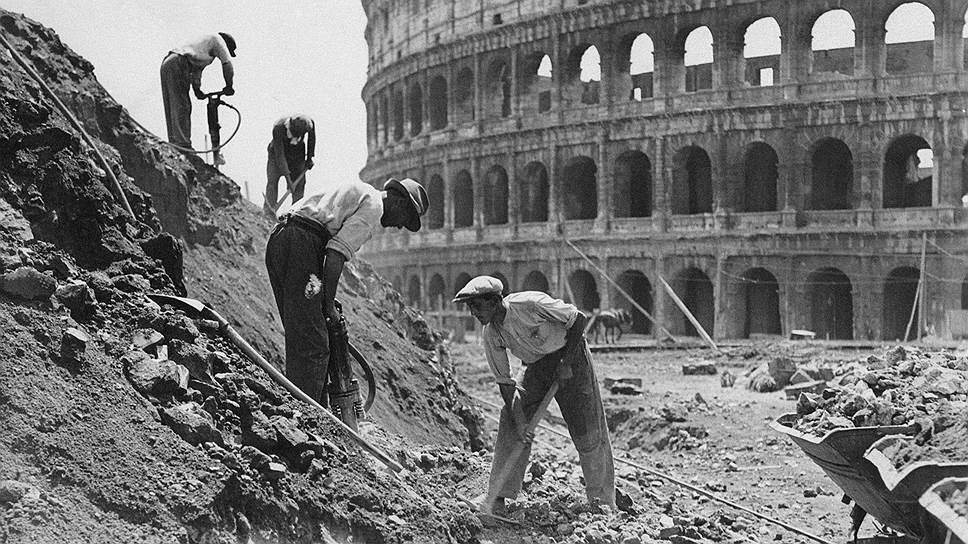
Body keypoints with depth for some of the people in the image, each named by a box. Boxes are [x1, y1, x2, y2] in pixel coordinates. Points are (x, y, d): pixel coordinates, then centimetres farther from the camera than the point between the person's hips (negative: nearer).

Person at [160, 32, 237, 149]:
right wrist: (229, 86, 8)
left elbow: (196, 70, 29)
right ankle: (182, 144, -16)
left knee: (172, 108, 7)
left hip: (166, 63, 9)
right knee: (182, 107, -12)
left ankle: (174, 143, 6)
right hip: (178, 64, -9)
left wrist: (197, 91, 19)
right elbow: (227, 64, 1)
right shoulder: (217, 39, 10)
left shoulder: (203, 43, 34)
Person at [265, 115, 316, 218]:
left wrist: (309, 158, 4)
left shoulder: (309, 123, -28)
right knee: (272, 181, -18)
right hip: (278, 153, -3)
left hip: (298, 155, 3)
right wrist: (288, 178, -38)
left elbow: (311, 138, -3)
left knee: (299, 183, -4)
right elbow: (279, 155, -35)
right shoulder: (278, 128, -36)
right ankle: (269, 213, -23)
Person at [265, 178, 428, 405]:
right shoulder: (373, 205, 0)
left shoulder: (352, 190, 29)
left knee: (299, 340, 13)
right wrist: (329, 304, -6)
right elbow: (336, 254, -13)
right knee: (313, 345, -10)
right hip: (302, 246, -10)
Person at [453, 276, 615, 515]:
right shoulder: (491, 335, -13)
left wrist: (566, 363, -20)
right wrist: (519, 421, -17)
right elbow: (504, 382, -7)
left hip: (569, 354, -4)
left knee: (587, 430, -4)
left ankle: (601, 499, 11)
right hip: (536, 367, 5)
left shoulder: (529, 304, -30)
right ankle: (498, 498, -8)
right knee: (510, 425, -11)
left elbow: (579, 320, -20)